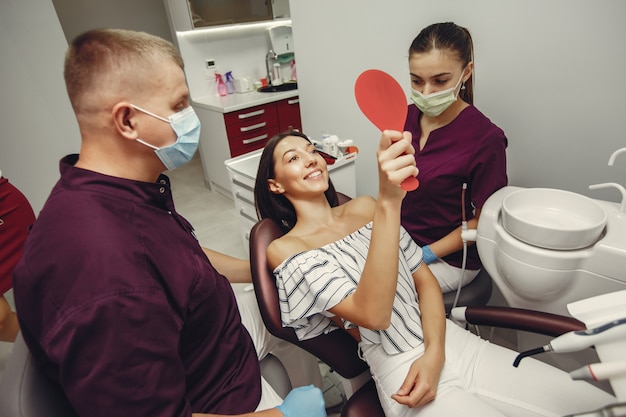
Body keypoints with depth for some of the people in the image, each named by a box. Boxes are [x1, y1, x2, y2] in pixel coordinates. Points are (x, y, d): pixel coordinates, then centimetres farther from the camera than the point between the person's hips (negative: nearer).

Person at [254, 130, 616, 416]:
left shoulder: (365, 208, 7)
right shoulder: (285, 249, -9)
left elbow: (425, 279, 7)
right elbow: (373, 315, -23)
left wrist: (434, 354, -9)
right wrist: (389, 202, -31)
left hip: (454, 342, 5)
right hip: (401, 370, -5)